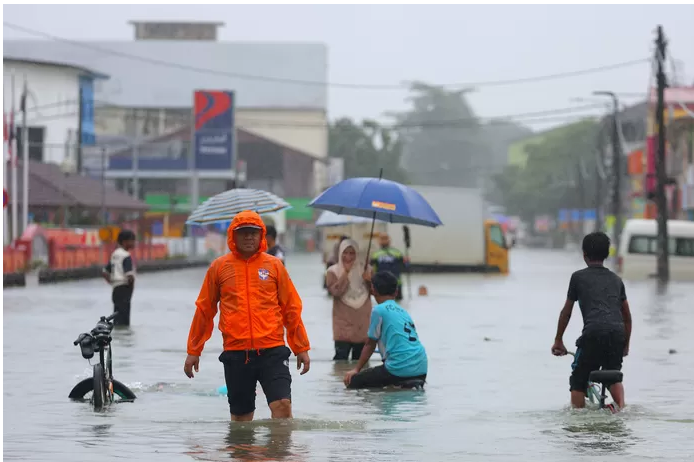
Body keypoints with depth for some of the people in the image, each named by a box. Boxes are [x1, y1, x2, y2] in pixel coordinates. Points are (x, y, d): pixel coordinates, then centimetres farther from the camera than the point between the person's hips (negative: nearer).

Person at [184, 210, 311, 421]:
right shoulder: (219, 267, 7)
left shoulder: (274, 265, 7)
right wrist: (193, 351, 12)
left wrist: (301, 348, 9)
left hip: (272, 350, -1)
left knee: (282, 405, -15)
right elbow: (204, 310, 12)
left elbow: (291, 308, 10)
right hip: (235, 354, 1)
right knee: (240, 415, 5)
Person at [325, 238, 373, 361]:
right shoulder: (333, 271, -3)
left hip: (362, 321, 3)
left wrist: (370, 280, -13)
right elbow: (335, 291, -17)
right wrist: (345, 273, -17)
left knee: (360, 358, 9)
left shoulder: (364, 269, 5)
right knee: (341, 358, -12)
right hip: (343, 321, -3)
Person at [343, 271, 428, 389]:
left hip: (400, 369, -8)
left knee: (352, 381, 2)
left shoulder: (379, 310, -1)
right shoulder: (403, 312, 19)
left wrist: (356, 370, 14)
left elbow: (370, 345, 4)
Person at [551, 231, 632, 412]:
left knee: (578, 383, 7)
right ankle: (620, 404, 3)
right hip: (618, 333, 4)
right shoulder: (616, 279, 25)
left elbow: (566, 312, 18)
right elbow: (627, 316, 28)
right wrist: (626, 344, 38)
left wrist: (558, 340, 28)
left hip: (593, 332, -4)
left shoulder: (578, 277, 14)